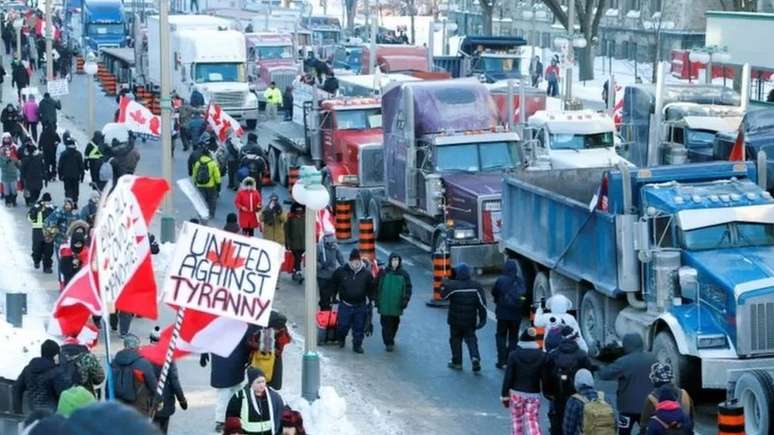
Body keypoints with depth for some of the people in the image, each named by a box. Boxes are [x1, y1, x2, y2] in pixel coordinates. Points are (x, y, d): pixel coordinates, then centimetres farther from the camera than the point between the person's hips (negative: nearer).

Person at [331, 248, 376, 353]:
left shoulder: (366, 273, -3)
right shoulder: (341, 271, -7)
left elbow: (372, 287, 12)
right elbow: (333, 284, 10)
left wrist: (369, 298, 9)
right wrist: (333, 296, 10)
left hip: (361, 306, 1)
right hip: (345, 305, -1)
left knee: (359, 328, 6)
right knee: (343, 325, 4)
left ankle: (357, 345, 21)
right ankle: (340, 339, 34)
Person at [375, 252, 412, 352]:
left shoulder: (403, 274, 0)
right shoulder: (384, 273, -3)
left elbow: (408, 288, 5)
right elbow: (378, 287, 3)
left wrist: (405, 300, -4)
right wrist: (377, 301, 2)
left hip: (397, 305, 2)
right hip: (385, 304, -2)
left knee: (395, 323, 13)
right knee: (386, 324, -6)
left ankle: (390, 339, 32)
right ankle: (388, 343, -2)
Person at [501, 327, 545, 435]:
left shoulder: (514, 355, -9)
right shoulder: (542, 356, -6)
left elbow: (508, 376, -6)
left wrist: (504, 395, 1)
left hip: (516, 393, 0)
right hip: (534, 394, 0)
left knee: (517, 421, 16)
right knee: (533, 422, 0)